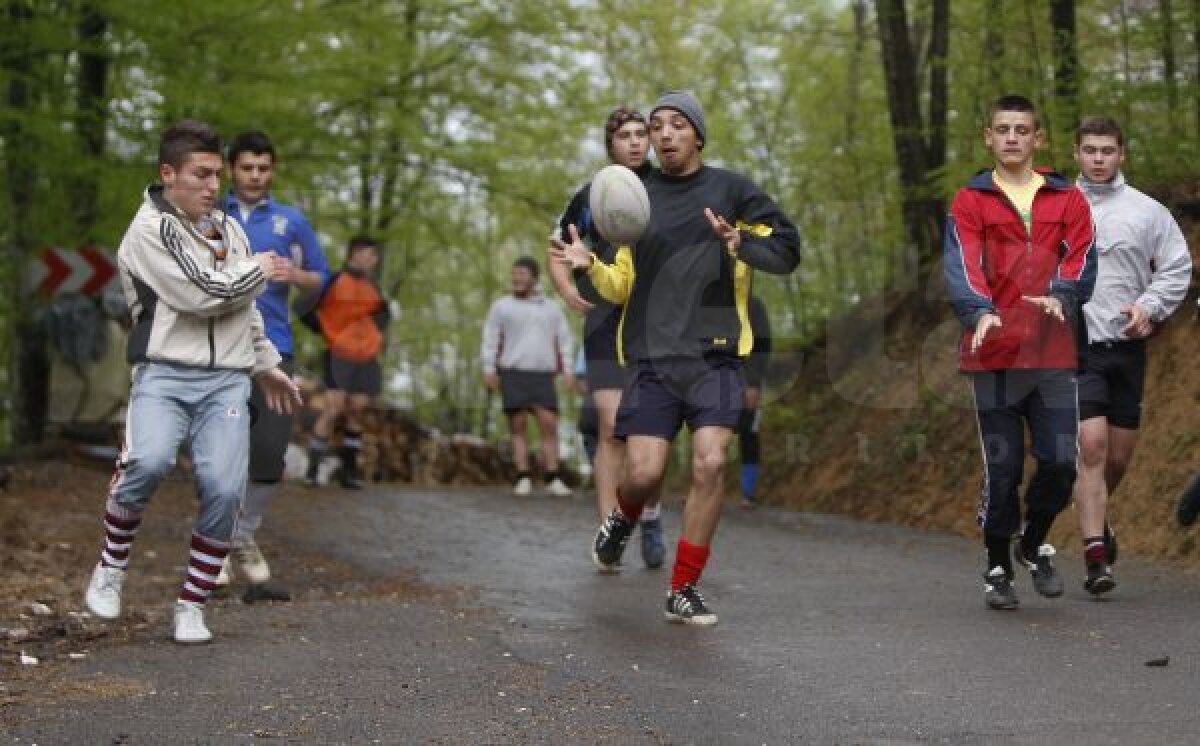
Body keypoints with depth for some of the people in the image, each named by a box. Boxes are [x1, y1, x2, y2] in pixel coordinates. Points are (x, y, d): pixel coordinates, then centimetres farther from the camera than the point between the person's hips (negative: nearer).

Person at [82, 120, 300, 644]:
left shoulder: (228, 227, 20)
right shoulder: (149, 229, -3)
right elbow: (202, 293, -14)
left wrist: (266, 365, 33)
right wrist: (258, 270, 2)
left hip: (227, 379, 5)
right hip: (164, 371, -5)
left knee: (224, 489, -13)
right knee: (148, 462, -30)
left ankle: (191, 606, 2)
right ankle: (111, 569, -5)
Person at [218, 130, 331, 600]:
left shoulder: (291, 221, 12)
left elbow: (320, 278, 13)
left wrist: (290, 273, -8)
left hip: (273, 346, 1)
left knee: (270, 451, -4)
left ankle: (243, 539, 14)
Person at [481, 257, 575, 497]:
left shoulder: (551, 309, 18)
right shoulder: (501, 306, 12)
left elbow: (564, 340, 15)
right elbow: (490, 339, 6)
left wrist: (568, 371, 4)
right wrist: (489, 369, -6)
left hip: (543, 374, 1)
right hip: (513, 372, -1)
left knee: (549, 424, -11)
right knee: (518, 426, -5)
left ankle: (553, 479, -10)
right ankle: (523, 479, -4)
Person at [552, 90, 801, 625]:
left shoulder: (730, 189, 5)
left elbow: (786, 248, 2)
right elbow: (622, 285, 17)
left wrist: (741, 243, -18)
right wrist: (589, 266, -4)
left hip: (714, 355, -1)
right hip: (652, 358, 2)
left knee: (710, 462, -16)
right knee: (643, 473, -8)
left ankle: (684, 590, -2)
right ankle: (623, 520, 30)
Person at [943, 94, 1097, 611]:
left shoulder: (1067, 199, 12)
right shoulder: (970, 201, 5)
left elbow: (1081, 257, 0)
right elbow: (962, 263, -10)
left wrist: (1061, 295, -21)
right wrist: (979, 311, -29)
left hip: (1054, 354, 2)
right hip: (994, 354, -2)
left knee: (1061, 462, -2)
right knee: (1002, 467, 1)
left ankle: (1034, 543, 26)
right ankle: (997, 569, 18)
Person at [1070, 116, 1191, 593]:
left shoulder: (1147, 211, 6)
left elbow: (1177, 267, 8)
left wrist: (1150, 306, -7)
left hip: (1128, 345, 2)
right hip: (1075, 344, -2)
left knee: (1119, 454, 10)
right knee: (1091, 443, -16)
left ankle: (1096, 515, 41)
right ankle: (1096, 555, -15)